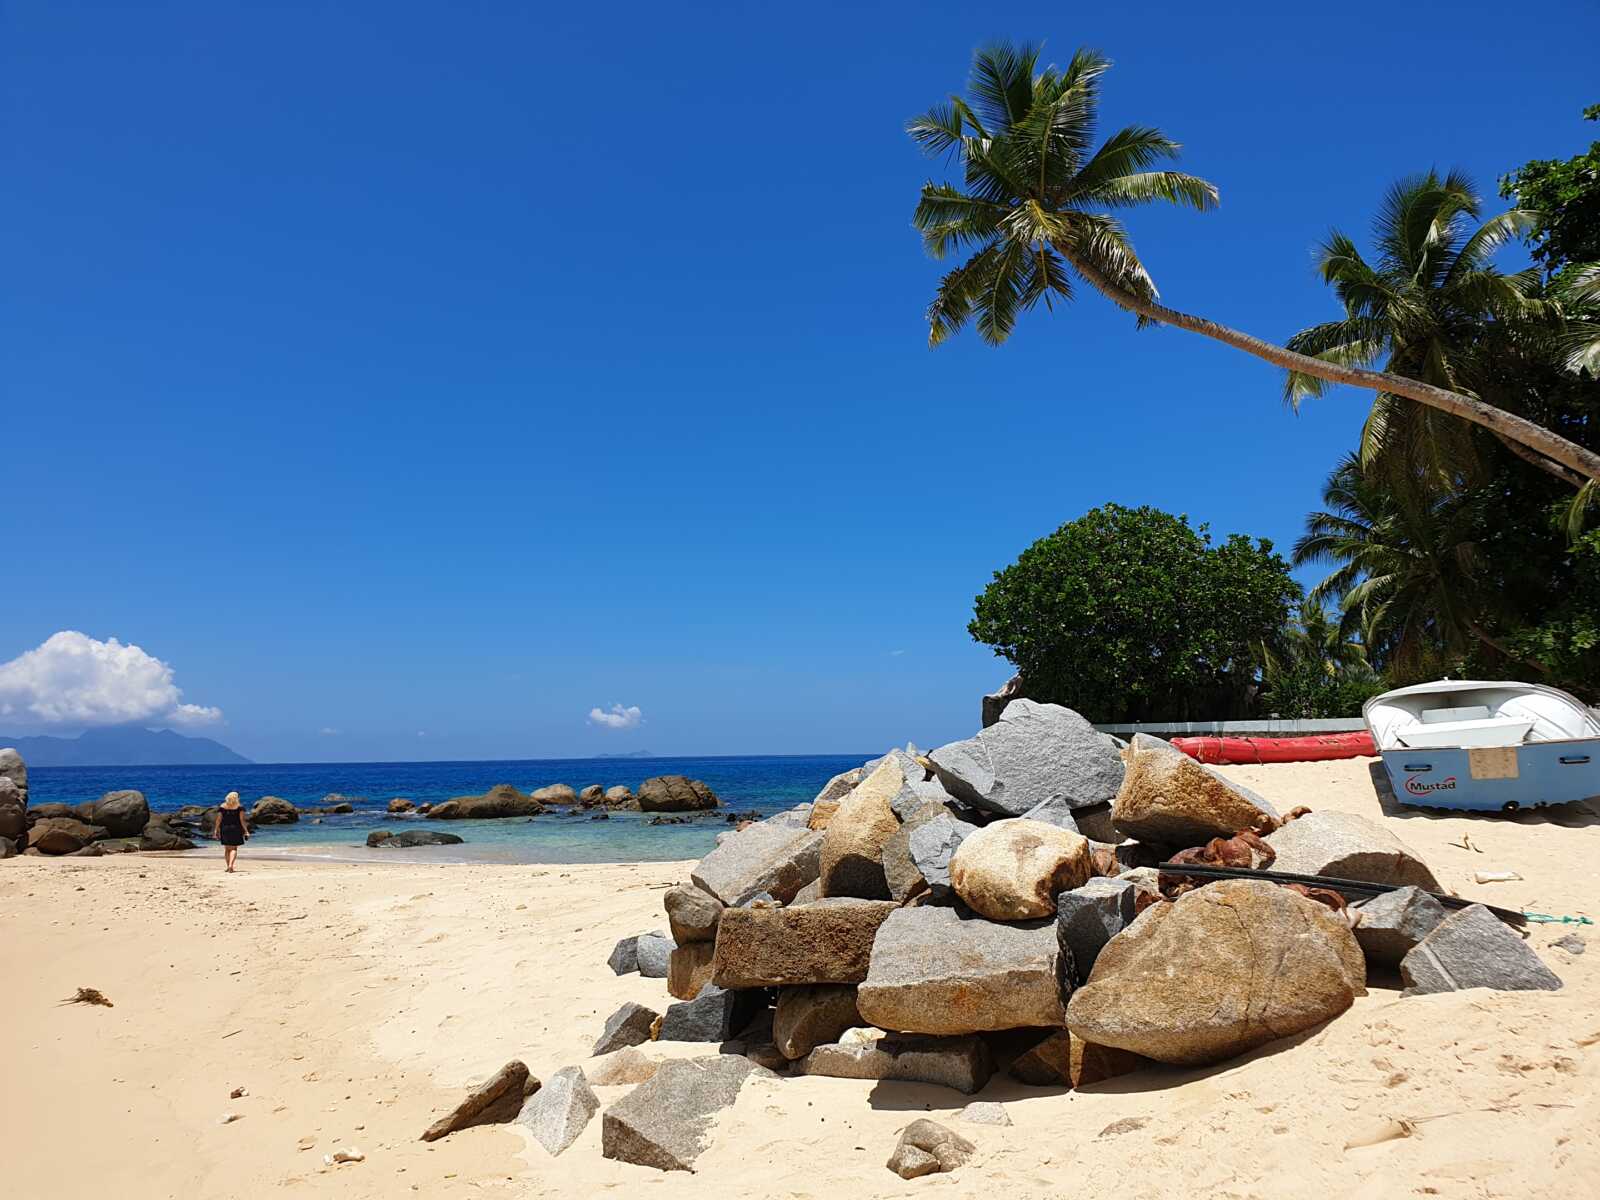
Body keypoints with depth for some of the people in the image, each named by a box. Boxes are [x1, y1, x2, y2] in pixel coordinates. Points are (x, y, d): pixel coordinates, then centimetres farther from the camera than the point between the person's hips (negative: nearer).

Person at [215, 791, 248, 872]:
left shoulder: (222, 807, 2)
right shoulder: (239, 807, -4)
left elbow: (219, 819, 0)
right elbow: (242, 820, -6)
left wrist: (216, 830, 7)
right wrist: (246, 831, -2)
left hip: (225, 829, 2)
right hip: (236, 829, -2)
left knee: (227, 848, 13)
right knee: (234, 848, 2)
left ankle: (228, 866, 15)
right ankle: (231, 864, -15)